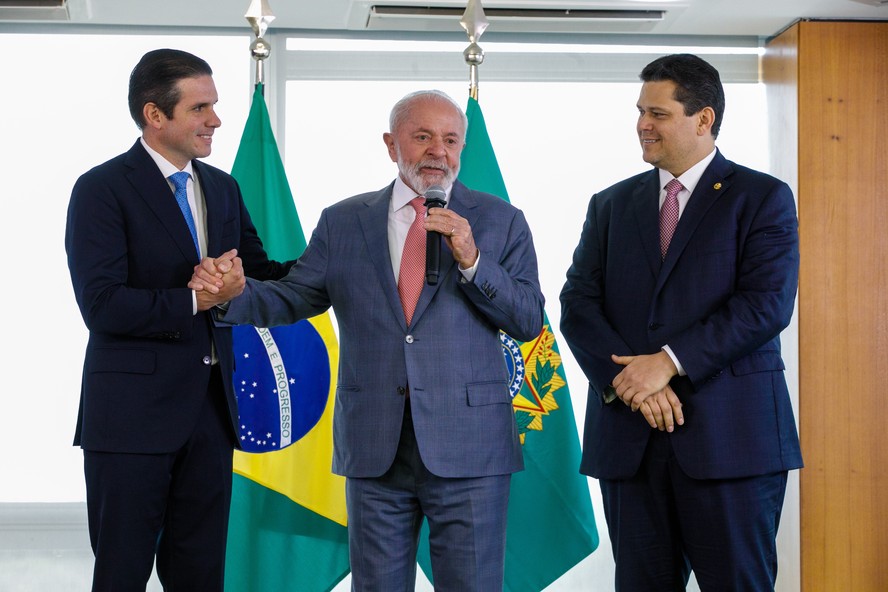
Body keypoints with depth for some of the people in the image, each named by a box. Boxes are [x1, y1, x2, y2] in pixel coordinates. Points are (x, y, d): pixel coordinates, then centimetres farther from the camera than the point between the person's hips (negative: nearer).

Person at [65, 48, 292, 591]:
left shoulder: (222, 188, 12)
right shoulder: (102, 189, -9)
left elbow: (262, 274, 14)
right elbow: (102, 305, -18)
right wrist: (194, 301, -19)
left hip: (210, 408, 6)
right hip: (133, 414, -6)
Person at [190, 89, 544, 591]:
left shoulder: (501, 221, 4)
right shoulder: (343, 222, 9)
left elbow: (529, 321, -1)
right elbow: (290, 299, 8)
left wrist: (472, 261, -14)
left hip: (469, 451, -2)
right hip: (375, 451, 2)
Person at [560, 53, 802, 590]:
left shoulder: (763, 198, 3)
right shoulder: (611, 205, 15)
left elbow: (767, 304, -10)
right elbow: (578, 304, 6)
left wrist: (668, 361, -16)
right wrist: (627, 378, -12)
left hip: (731, 435, -4)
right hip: (628, 435, 4)